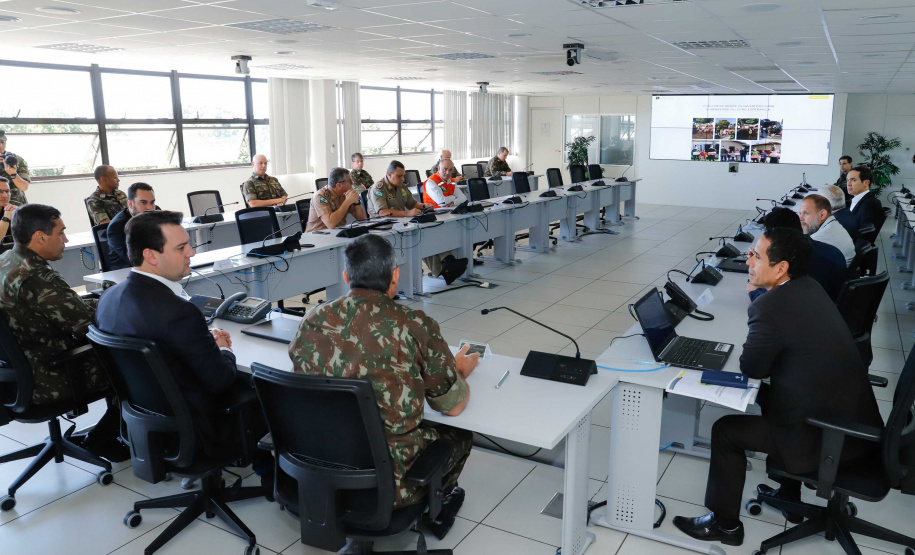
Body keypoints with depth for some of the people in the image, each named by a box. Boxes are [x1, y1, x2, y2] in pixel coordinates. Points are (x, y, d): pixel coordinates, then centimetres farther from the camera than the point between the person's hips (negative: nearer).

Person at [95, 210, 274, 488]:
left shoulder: (109, 297, -7)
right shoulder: (178, 311, -33)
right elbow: (219, 379, -21)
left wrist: (206, 341, 3)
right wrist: (223, 351, 0)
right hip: (195, 435, -8)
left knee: (245, 380, 25)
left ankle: (261, 465, 38)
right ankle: (270, 472, 35)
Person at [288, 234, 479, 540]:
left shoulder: (312, 322, -6)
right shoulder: (416, 325, -17)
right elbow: (453, 406, -7)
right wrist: (460, 371, 16)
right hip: (389, 483, -4)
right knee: (459, 432, 24)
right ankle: (435, 505, 48)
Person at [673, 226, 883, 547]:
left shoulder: (770, 307, -24)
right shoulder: (809, 288, 3)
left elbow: (751, 368, -13)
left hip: (827, 439, -9)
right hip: (856, 420, 9)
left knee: (725, 430, 2)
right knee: (768, 395, 30)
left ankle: (725, 524, 21)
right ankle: (789, 497, 43)